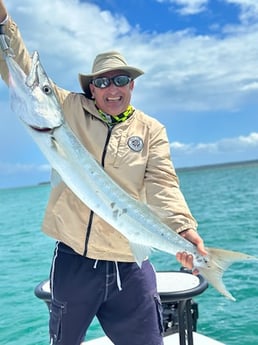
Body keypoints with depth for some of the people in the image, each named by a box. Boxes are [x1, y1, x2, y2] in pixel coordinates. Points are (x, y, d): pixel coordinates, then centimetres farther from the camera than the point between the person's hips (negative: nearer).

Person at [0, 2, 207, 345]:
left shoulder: (151, 130, 4)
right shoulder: (69, 109, 4)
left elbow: (163, 184, -7)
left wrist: (182, 227, -24)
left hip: (130, 267, 0)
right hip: (72, 260, 1)